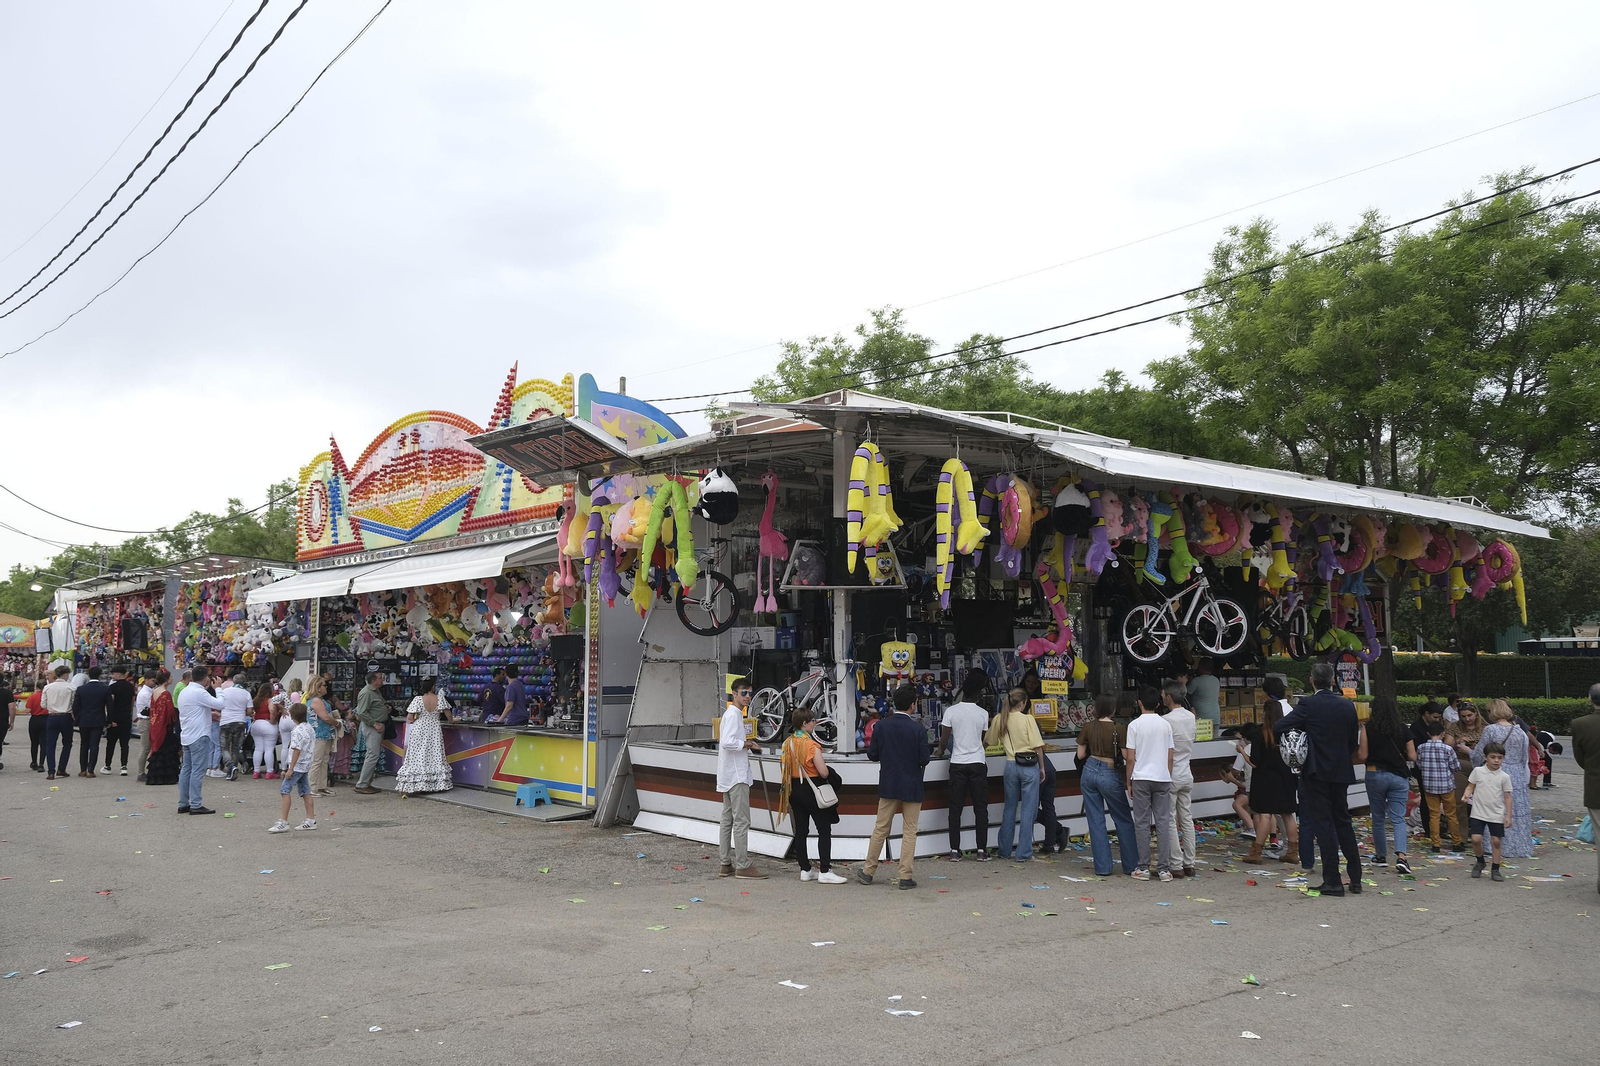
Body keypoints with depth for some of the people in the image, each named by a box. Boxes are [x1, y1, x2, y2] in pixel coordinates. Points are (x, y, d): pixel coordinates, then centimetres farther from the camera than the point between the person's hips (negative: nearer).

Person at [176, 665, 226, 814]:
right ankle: (196, 805, -6)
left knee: (186, 769, 12)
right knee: (198, 771, -6)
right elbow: (221, 705, -20)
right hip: (199, 736, -9)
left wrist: (210, 714, 17)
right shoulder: (199, 692, -16)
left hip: (187, 736, 9)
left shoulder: (184, 692, 14)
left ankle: (183, 804, 15)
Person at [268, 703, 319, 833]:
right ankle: (311, 820, 13)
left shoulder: (298, 731, -16)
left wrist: (290, 769, -19)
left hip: (297, 766, -10)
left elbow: (297, 750, -20)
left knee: (285, 790, -9)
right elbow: (313, 746, 18)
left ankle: (283, 822, -12)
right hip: (306, 765, 10)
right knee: (305, 792, 11)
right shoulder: (310, 729, 11)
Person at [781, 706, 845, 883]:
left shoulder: (787, 743, 4)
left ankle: (805, 870, 14)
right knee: (824, 830, -1)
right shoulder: (811, 744, -18)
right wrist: (827, 769, 1)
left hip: (794, 789, 7)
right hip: (811, 790, -7)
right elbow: (823, 772, -20)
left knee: (800, 831, 10)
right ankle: (824, 872, -4)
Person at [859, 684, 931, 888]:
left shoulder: (881, 726, -5)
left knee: (881, 829, 13)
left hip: (888, 785, 3)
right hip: (911, 787, -3)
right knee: (909, 831, 6)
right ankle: (906, 876, 7)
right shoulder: (918, 729, -14)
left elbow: (872, 754, -2)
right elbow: (924, 759, -14)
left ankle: (868, 872, 19)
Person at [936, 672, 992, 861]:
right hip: (978, 763, 0)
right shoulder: (983, 713, -3)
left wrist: (940, 752, 15)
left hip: (957, 763, 0)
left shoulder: (951, 711, -6)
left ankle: (954, 851, 4)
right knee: (980, 808, 7)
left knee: (955, 808, 4)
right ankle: (981, 850, 7)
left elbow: (944, 740, -6)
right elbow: (984, 741, 8)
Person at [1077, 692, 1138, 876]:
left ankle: (1103, 867, 10)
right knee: (1124, 820, 12)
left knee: (1096, 820, 8)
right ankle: (1131, 865, 17)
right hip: (1110, 775, -3)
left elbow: (1081, 755, 6)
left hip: (1089, 771, 3)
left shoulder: (1088, 728, 0)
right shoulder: (1117, 729, -11)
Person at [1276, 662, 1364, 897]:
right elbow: (1354, 743, 10)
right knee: (1343, 821, 16)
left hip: (1316, 772, -5)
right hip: (1341, 772, 5)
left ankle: (1333, 881, -1)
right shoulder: (1348, 705, 3)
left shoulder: (1308, 704, -12)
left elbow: (1281, 726, -18)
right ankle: (1356, 879, 19)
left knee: (1323, 824, -1)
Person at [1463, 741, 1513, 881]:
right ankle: (1480, 862, 21)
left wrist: (1508, 815, -1)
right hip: (1478, 813, 0)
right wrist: (1467, 795, -17)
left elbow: (1507, 797, 2)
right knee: (1476, 839, -6)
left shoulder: (1504, 777, -2)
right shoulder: (1477, 771, -1)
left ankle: (1495, 870, 16)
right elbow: (1470, 786, 6)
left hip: (1497, 815, 0)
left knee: (1496, 841, 2)